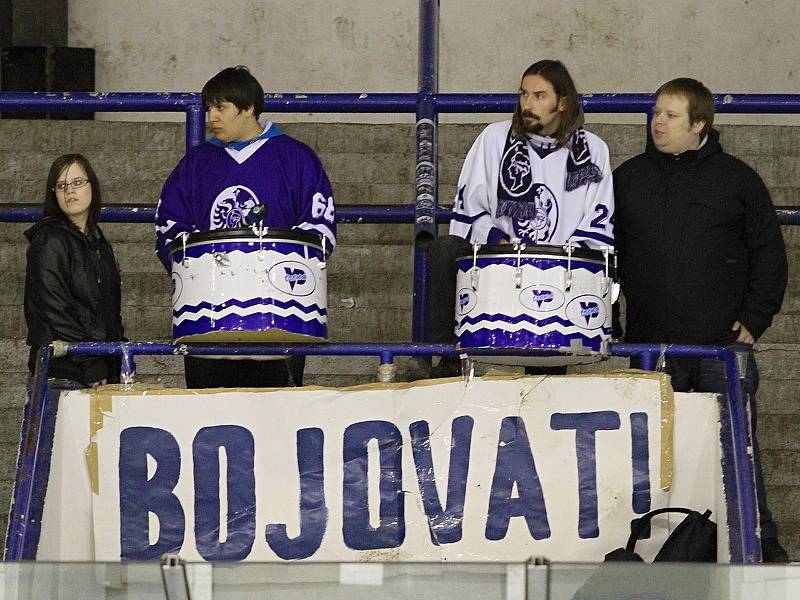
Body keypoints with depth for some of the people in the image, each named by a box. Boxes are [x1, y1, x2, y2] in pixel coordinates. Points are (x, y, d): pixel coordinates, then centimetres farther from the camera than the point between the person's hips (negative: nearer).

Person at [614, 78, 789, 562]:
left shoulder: (735, 178, 4)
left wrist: (753, 320, -3)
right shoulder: (627, 179, 11)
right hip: (650, 345, 2)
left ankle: (759, 542, 7)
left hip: (723, 341, -2)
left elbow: (769, 253, 5)